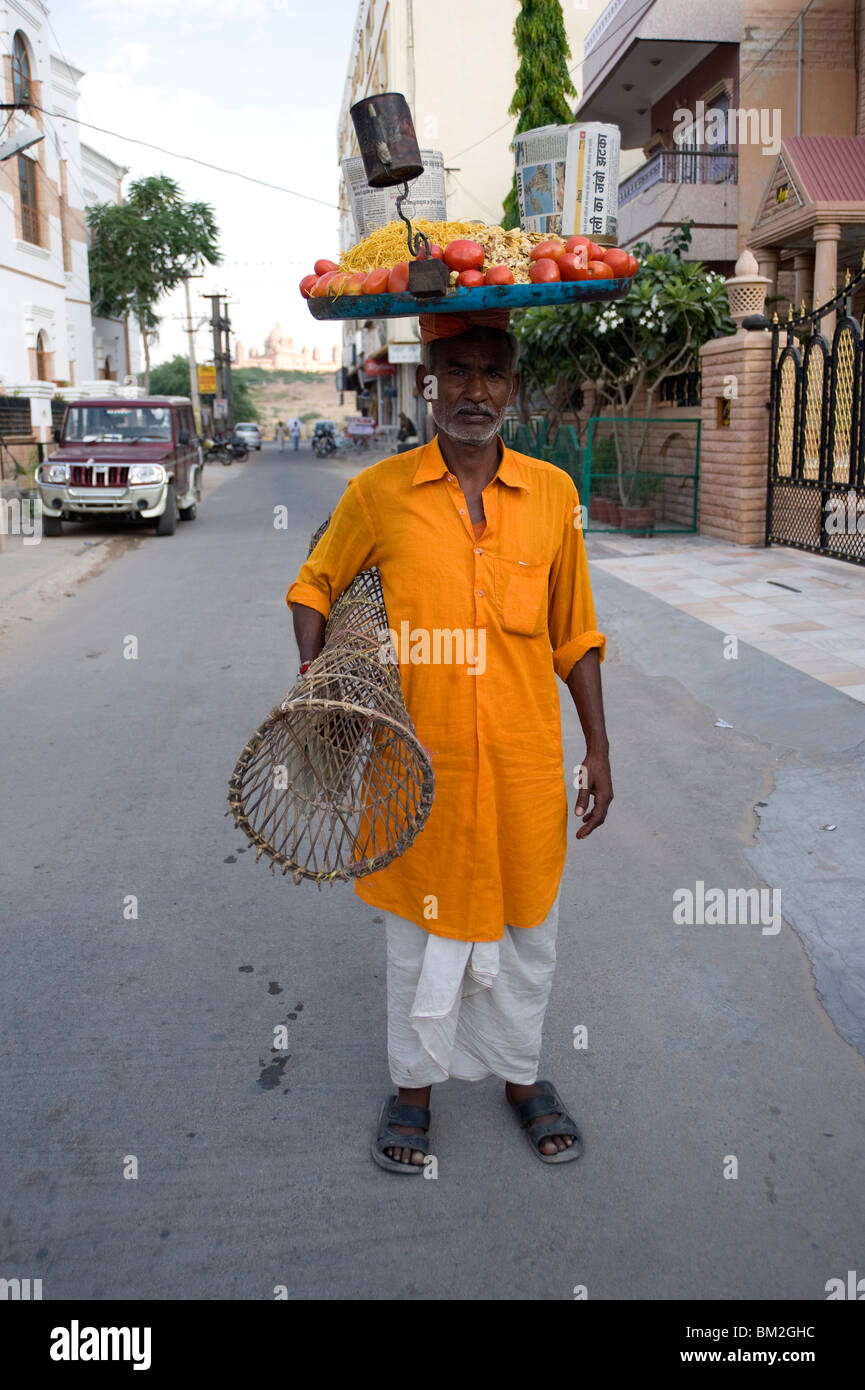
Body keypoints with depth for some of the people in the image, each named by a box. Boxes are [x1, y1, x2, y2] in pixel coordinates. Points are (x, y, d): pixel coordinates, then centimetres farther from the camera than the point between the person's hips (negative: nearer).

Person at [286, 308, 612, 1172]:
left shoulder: (551, 494, 0)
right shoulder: (379, 493, -5)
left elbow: (573, 636, 6)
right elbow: (314, 585, 10)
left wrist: (598, 750, 4)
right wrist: (316, 666, -8)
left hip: (524, 765, 2)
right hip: (420, 764, -1)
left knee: (525, 924, 17)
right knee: (420, 924, 15)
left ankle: (520, 1071, 41)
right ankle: (414, 1079, 38)